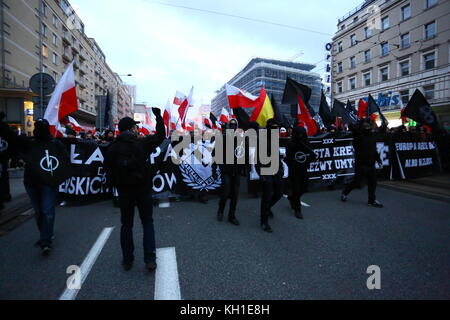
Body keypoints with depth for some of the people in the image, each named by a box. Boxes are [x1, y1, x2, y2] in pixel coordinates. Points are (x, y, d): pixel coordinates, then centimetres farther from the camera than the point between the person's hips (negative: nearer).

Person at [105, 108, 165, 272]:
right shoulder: (142, 143, -8)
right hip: (143, 189, -2)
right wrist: (158, 117, 7)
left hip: (124, 191, 2)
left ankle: (127, 260, 21)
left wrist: (116, 184, 15)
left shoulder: (113, 148, 0)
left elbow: (108, 169, 3)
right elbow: (160, 136, 2)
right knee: (147, 223, 9)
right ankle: (150, 259, 7)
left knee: (126, 225, 13)